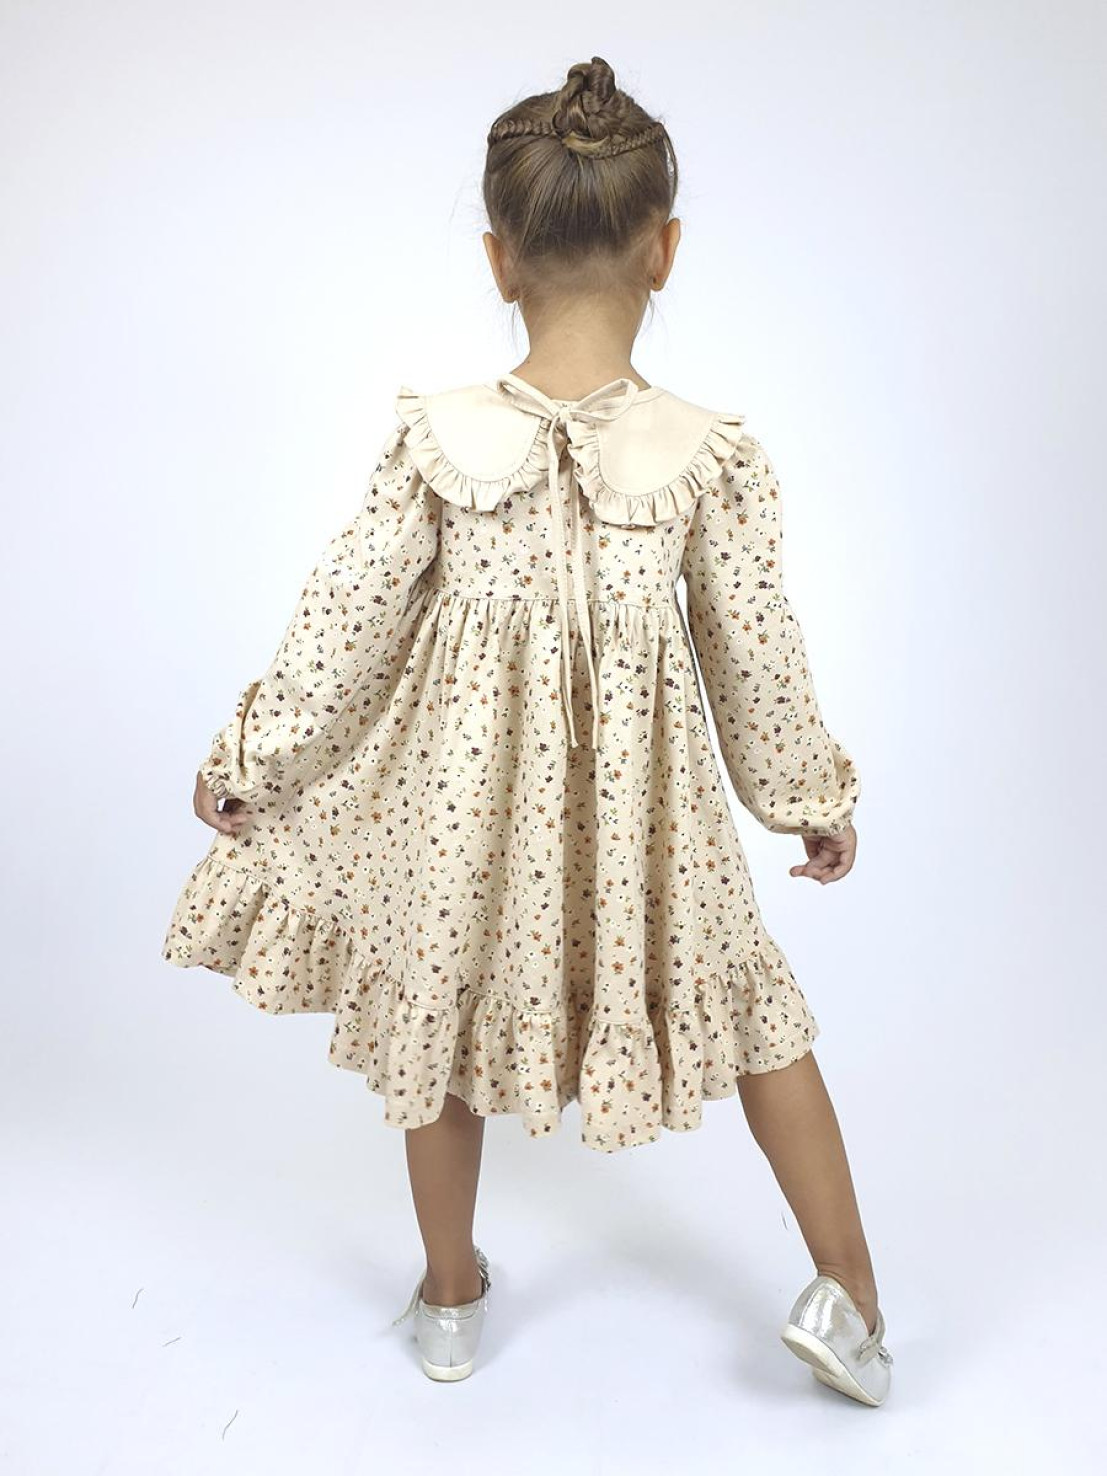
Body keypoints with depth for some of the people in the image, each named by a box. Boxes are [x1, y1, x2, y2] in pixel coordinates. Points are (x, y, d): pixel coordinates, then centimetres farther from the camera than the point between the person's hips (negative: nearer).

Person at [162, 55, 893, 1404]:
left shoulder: (435, 441, -12)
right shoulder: (713, 456, -12)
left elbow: (343, 625, -6)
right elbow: (758, 661, -5)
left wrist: (246, 760, 8)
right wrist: (813, 802, 11)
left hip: (457, 797, 1)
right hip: (637, 804, 0)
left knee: (441, 1021, 23)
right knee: (753, 1002, 22)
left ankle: (451, 1296, 41)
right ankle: (845, 1291, 27)